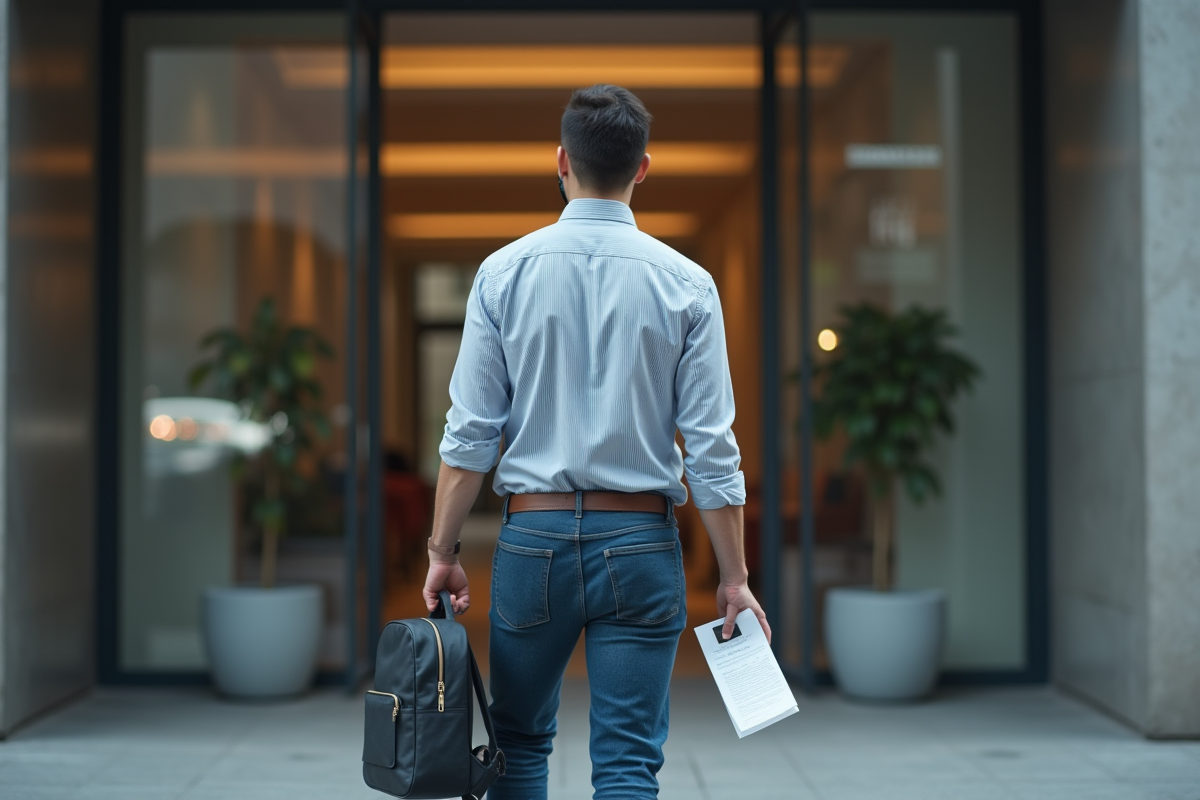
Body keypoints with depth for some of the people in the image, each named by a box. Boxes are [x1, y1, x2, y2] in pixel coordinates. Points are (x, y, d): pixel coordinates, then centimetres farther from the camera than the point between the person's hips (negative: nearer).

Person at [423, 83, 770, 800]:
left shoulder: (505, 272, -2)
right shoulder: (685, 284, -3)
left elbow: (471, 432, -3)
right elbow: (712, 446, -5)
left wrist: (444, 551, 6)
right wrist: (734, 577, 2)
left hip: (533, 533, 1)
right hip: (639, 541, -1)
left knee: (521, 742, 18)